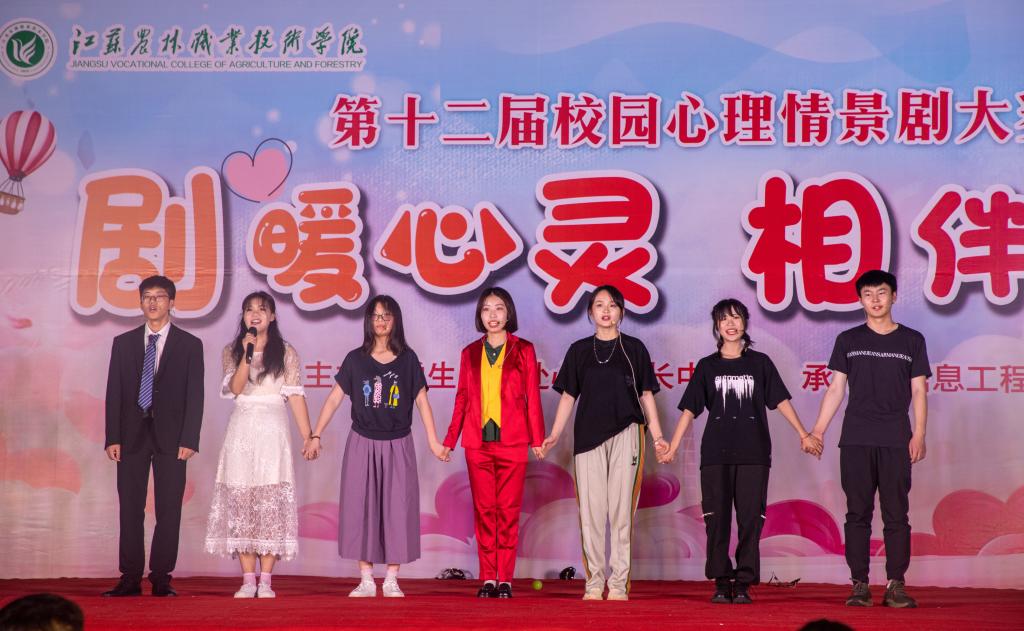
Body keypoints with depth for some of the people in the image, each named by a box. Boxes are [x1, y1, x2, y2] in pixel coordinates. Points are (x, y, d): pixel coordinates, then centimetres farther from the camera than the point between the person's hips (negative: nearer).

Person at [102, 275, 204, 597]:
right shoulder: (123, 343, 11)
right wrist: (112, 437, -2)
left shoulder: (190, 345, 5)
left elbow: (194, 396, 1)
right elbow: (114, 393, 8)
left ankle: (161, 579, 5)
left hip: (170, 436, -2)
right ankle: (130, 579, 7)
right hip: (132, 435, 2)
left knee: (169, 511, -1)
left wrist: (189, 440, -9)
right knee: (130, 510, 2)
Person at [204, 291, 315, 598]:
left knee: (271, 501, -7)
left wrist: (307, 436, -3)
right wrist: (247, 354, -13)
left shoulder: (285, 353, 8)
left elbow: (295, 395, 3)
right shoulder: (232, 351, 11)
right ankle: (248, 580, 2)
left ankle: (265, 581, -3)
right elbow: (235, 388, -4)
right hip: (241, 430, 2)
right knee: (240, 500, -2)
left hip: (272, 430, -1)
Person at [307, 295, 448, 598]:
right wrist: (316, 435, -1)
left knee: (397, 508, 1)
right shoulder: (355, 359, 2)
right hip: (362, 444, 0)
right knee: (361, 507, 1)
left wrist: (433, 441, 0)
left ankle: (391, 581, 10)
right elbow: (334, 398, 3)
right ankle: (366, 580, 9)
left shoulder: (407, 359, 2)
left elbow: (421, 400, 4)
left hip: (398, 445, 0)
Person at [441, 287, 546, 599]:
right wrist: (450, 440, 11)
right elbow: (462, 398, 14)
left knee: (508, 510, -2)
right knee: (483, 509, 2)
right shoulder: (470, 353, 12)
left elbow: (532, 397, 4)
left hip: (512, 442, -2)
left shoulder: (523, 350, 6)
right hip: (477, 442, 2)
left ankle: (505, 579, 3)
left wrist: (537, 438, -2)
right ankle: (488, 578, 7)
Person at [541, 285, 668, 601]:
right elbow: (568, 396, 12)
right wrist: (554, 436, 2)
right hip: (588, 437, 1)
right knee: (591, 510, -1)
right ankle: (594, 583, 5)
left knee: (621, 509, -2)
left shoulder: (634, 348, 8)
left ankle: (619, 584, 1)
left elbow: (646, 395, 9)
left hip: (625, 435, -1)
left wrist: (657, 436, 1)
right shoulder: (579, 350, 11)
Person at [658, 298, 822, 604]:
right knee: (717, 519, -1)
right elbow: (689, 409, 8)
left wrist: (804, 435, 4)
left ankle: (744, 584, 2)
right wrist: (672, 447, 4)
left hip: (753, 454, 0)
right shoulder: (707, 366, 9)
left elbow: (781, 401, 9)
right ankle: (721, 582, 5)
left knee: (750, 519, -3)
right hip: (715, 453, 0)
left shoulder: (759, 363, 9)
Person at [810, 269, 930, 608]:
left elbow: (919, 392, 8)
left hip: (896, 441, 0)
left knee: (896, 514, -2)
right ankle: (859, 584, 4)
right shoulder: (848, 340, 11)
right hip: (856, 440, 1)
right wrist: (817, 430, 3)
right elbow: (836, 389, 11)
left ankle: (896, 585, 2)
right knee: (858, 513, 0)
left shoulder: (912, 340, 10)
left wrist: (919, 434, -3)